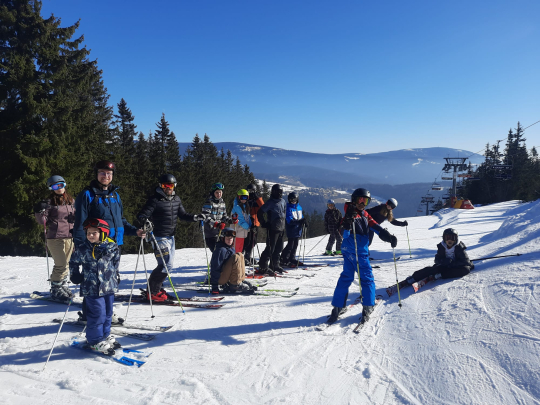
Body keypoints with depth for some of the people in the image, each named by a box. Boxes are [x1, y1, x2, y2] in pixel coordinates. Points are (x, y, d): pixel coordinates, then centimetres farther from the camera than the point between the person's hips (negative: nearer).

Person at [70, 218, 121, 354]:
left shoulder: (111, 247, -2)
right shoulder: (82, 249, -6)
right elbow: (74, 263, 10)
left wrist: (116, 275, 17)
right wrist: (75, 276, 1)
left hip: (109, 286, 4)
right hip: (91, 288, -3)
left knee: (108, 312, 15)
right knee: (97, 314, -4)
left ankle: (105, 335, 33)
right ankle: (95, 341, 13)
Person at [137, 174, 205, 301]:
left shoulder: (176, 199, 11)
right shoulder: (155, 200, -11)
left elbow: (182, 215, 19)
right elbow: (142, 215, -15)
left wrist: (195, 217, 4)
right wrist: (144, 221, -37)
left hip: (171, 237, 8)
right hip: (159, 237, -8)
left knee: (168, 265, 13)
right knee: (166, 265, -13)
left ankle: (154, 288, 28)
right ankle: (153, 292, 1)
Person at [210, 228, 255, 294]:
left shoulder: (232, 249, 11)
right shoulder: (221, 250, -19)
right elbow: (215, 267, -23)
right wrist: (214, 287, -25)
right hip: (220, 279, -9)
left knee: (240, 255, 5)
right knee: (236, 258, -23)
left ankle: (241, 280, -1)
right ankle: (235, 285, -21)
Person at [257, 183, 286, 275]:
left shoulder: (283, 201, 12)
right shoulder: (270, 202, -11)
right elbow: (259, 213, -12)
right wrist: (264, 224, -10)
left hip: (281, 229, 8)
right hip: (273, 229, -8)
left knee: (279, 248, 13)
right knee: (270, 248, -8)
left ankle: (275, 265, 25)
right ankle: (263, 267, -3)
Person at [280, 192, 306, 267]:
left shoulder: (299, 207, 12)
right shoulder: (288, 208, -11)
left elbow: (301, 217, 21)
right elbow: (289, 220, -19)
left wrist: (303, 221, -1)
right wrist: (299, 221, -30)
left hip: (298, 229, 7)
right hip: (291, 230, -7)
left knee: (295, 245, 14)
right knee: (290, 245, -8)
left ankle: (292, 259, 26)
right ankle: (284, 260, 0)